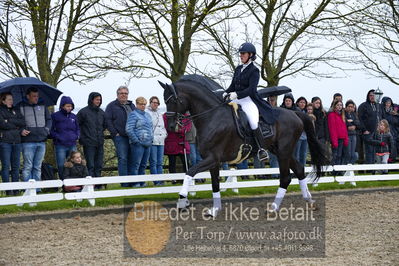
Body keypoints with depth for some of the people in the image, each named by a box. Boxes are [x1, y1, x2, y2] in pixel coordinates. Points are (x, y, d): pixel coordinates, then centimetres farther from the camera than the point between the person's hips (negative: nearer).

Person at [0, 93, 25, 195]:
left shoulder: (16, 110, 17)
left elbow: (23, 122, 2)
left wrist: (9, 121, -8)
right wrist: (16, 125, -4)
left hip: (17, 142, 4)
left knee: (16, 166, 4)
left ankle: (16, 189, 7)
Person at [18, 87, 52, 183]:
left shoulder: (42, 106, 13)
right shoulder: (21, 107, 1)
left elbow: (49, 119, 21)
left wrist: (47, 129, 6)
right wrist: (21, 131, -13)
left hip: (41, 141, 4)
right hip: (28, 141, -4)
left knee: (38, 167, 9)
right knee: (28, 166, -5)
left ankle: (37, 188, 13)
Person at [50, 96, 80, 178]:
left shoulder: (73, 116, 12)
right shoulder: (55, 116, -3)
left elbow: (78, 129, 24)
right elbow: (50, 130, -3)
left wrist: (77, 135, 5)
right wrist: (58, 137, -14)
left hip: (72, 145, 4)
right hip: (60, 146, -4)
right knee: (61, 167, -1)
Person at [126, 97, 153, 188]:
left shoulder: (147, 115, 19)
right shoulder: (133, 114, -5)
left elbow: (151, 128, 27)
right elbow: (129, 129, -13)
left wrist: (151, 138, 14)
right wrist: (135, 141, -16)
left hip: (148, 143, 7)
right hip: (138, 144, -7)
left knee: (143, 164, 10)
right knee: (136, 164, -7)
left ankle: (142, 182, 15)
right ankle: (134, 183, -5)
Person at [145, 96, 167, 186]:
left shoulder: (159, 113, 21)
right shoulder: (146, 113, -2)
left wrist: (165, 134, 15)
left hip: (161, 141, 7)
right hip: (152, 141, -7)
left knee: (160, 162, 6)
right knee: (153, 162, -7)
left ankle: (160, 180, 8)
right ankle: (156, 181, -7)